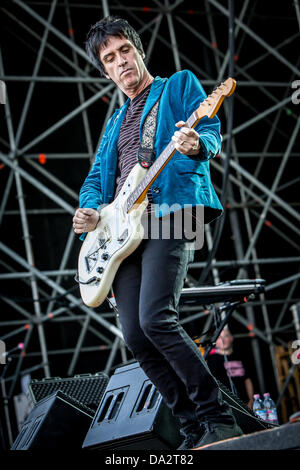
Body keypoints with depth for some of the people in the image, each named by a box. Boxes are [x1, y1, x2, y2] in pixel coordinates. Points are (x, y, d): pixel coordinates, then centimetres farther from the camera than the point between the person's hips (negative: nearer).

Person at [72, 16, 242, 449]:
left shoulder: (180, 85, 12)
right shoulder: (115, 122, 29)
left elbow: (211, 133, -2)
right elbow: (96, 177, 27)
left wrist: (196, 144, -28)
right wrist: (88, 209, 4)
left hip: (171, 213, -7)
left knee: (156, 319, -24)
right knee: (136, 336, -3)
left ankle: (218, 418, -13)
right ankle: (195, 429, 6)